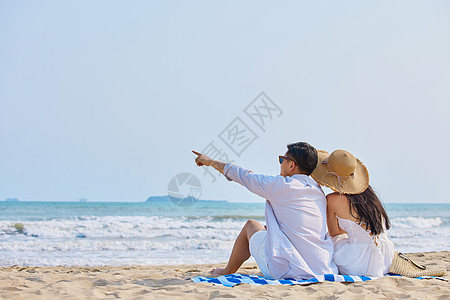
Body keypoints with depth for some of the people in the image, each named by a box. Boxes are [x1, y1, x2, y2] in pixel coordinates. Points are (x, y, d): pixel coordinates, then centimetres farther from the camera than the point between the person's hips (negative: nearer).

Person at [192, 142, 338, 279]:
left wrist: (211, 161, 23)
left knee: (251, 225, 21)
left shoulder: (280, 186, -8)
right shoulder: (320, 193, 10)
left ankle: (228, 272, 39)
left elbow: (244, 176, 8)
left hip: (284, 271, -6)